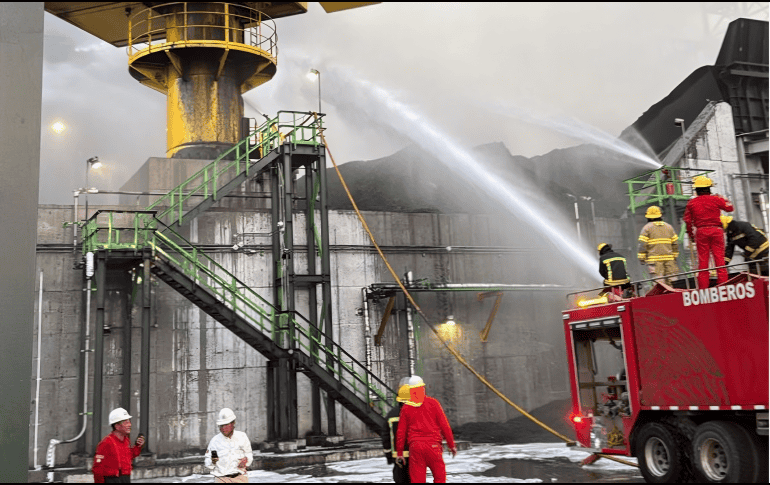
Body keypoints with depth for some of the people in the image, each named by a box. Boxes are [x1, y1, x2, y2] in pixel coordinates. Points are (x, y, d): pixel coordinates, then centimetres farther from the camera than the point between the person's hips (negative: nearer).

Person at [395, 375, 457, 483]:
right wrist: (451, 445, 7)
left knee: (417, 479, 4)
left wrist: (399, 452, 13)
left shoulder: (406, 408, 6)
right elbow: (444, 425, 0)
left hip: (415, 446, 2)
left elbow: (401, 432, 6)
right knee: (440, 476, 10)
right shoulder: (433, 403, 1)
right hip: (432, 445, -2)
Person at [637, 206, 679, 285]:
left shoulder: (646, 228, 0)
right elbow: (675, 244, 14)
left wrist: (641, 258, 0)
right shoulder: (669, 227, 14)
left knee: (658, 282, -9)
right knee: (671, 281, 6)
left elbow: (643, 244, -6)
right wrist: (675, 256, 23)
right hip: (669, 258, 4)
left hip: (654, 259, -4)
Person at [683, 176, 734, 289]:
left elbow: (687, 220, 4)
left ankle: (703, 287, 2)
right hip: (716, 230, -1)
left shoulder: (691, 203, 3)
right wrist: (721, 198, 26)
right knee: (719, 257, 2)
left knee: (703, 260, 3)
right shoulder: (715, 199, -1)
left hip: (701, 232, 1)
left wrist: (690, 234, 14)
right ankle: (722, 283, 0)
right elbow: (729, 208, 11)